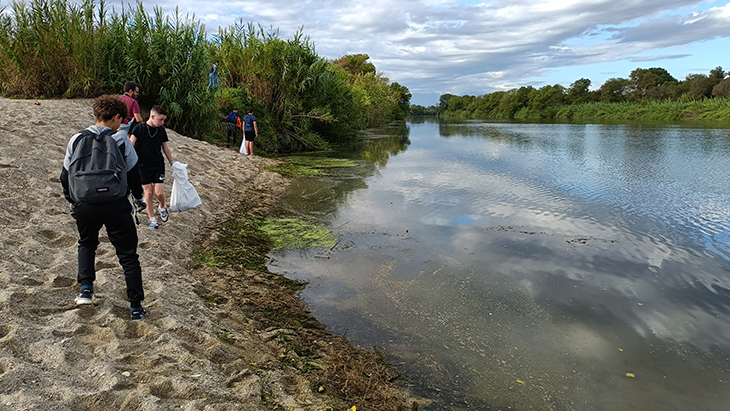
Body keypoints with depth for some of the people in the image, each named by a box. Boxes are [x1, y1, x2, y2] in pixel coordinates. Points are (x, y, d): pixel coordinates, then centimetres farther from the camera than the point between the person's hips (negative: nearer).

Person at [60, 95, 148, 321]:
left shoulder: (77, 140, 4)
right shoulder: (120, 140, -4)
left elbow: (66, 176, 10)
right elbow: (132, 173, 1)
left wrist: (72, 201, 25)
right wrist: (139, 196, 19)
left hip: (84, 206, 3)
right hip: (116, 205, -2)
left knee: (86, 244, 31)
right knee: (128, 255, 7)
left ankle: (86, 288, 17)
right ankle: (136, 307, 8)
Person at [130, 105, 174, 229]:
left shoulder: (161, 130, 3)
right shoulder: (139, 128, -7)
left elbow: (165, 148, 13)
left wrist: (172, 163, 16)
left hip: (158, 165, 2)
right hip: (143, 166, -2)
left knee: (159, 192, -8)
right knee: (148, 192, 1)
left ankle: (162, 207, 24)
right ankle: (152, 218, 14)